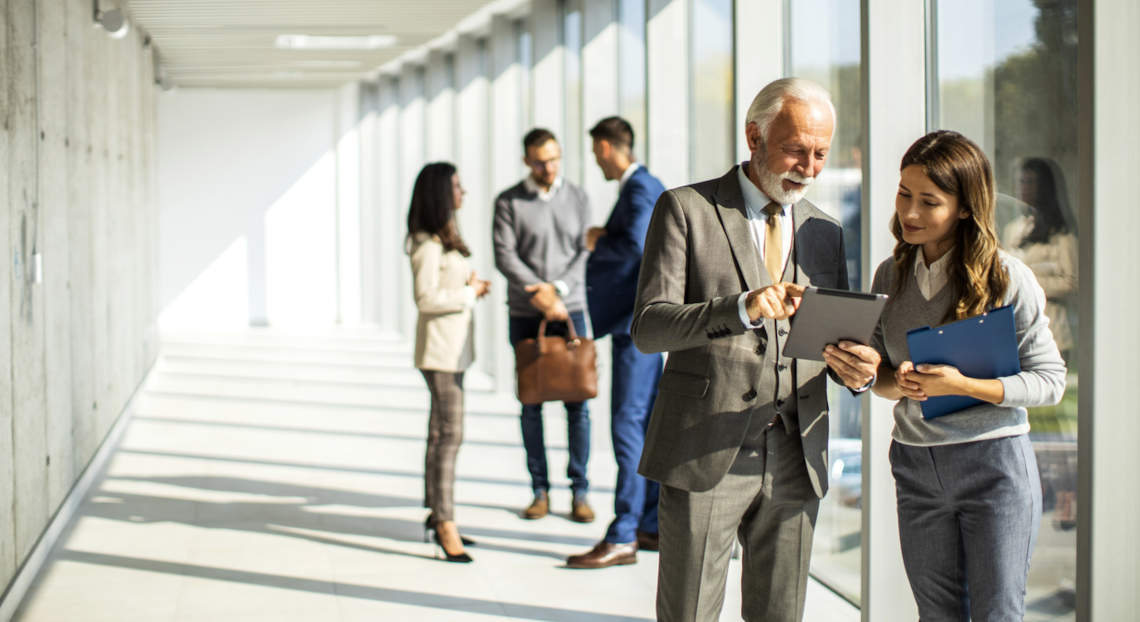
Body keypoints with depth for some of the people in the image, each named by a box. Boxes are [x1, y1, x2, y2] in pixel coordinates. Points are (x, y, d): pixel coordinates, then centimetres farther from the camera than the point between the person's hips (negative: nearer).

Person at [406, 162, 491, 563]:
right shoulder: (428, 245, -16)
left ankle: (436, 512, 22)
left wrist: (469, 283, 4)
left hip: (453, 346, 10)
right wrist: (470, 292, -13)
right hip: (440, 348, -10)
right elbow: (426, 298, -21)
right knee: (449, 434, -11)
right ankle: (446, 524, -10)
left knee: (441, 431, 14)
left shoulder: (446, 240, 15)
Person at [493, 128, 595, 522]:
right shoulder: (508, 202, 1)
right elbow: (504, 256, -8)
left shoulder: (577, 198, 7)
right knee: (531, 404, 3)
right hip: (525, 314, -1)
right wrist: (541, 295, -17)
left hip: (570, 310, 1)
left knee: (577, 403, -1)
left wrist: (558, 289, -14)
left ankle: (580, 491, 5)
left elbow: (586, 253, 1)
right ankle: (540, 491, 10)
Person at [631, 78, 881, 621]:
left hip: (796, 462, 5)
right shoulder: (686, 209, -1)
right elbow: (648, 328, -9)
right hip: (705, 456, -4)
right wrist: (741, 308, -25)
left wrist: (855, 368, -8)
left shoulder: (824, 232, 15)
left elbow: (836, 337, 18)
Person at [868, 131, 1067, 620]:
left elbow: (1049, 380, -8)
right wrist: (897, 381, -14)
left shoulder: (1007, 278, -9)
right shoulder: (891, 276, 6)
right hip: (915, 465, 4)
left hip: (994, 460, -4)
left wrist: (960, 385, -20)